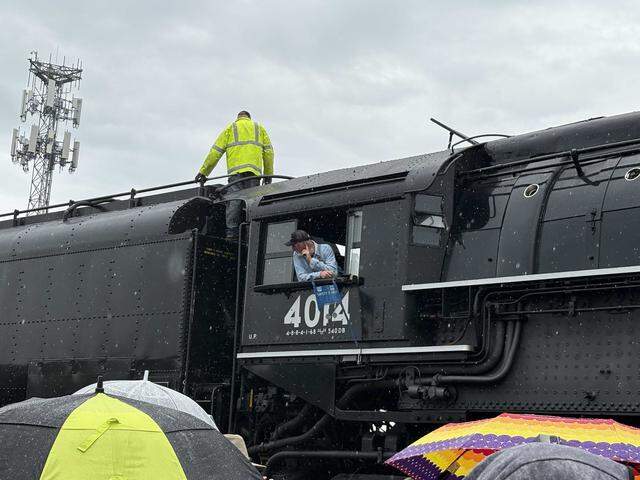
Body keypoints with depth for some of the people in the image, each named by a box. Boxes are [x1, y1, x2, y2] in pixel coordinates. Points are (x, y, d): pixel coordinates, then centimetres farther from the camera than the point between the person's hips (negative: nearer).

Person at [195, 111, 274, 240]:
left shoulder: (230, 128, 20)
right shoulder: (259, 128, 25)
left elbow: (215, 152, 12)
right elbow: (268, 151, 16)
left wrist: (203, 171, 13)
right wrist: (268, 174, 19)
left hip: (235, 170, -1)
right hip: (254, 171, 1)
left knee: (234, 200, -9)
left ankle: (232, 231, -20)